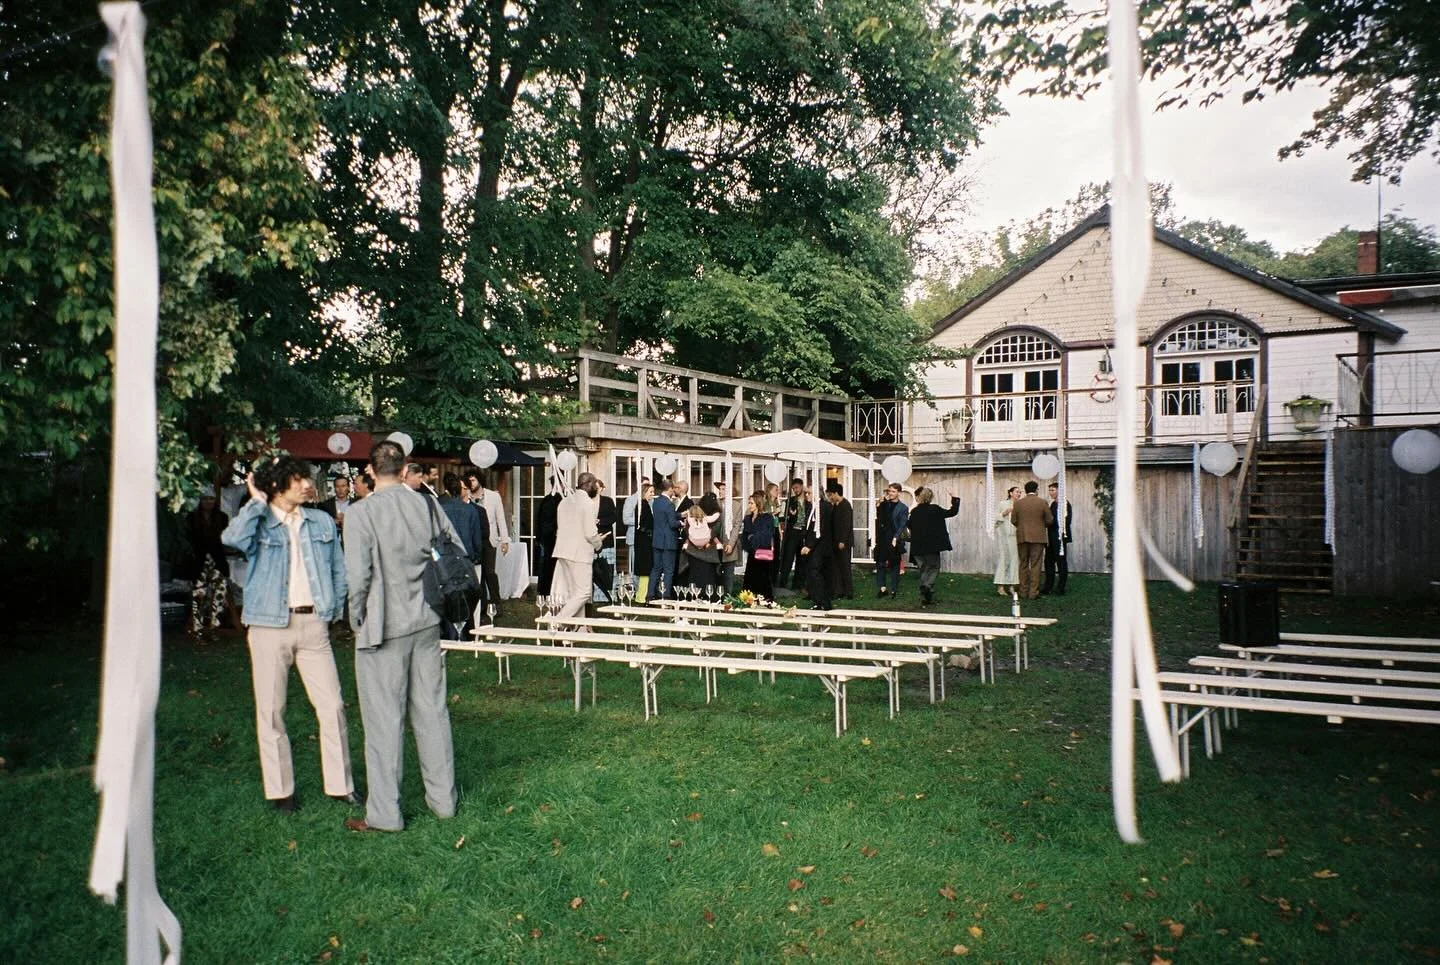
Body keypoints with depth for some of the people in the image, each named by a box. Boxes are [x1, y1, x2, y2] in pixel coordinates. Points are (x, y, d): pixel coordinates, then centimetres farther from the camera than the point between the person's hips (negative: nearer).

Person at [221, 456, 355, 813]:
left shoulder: (322, 522, 9)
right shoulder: (259, 523, 0)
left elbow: (338, 570, 15)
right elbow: (232, 539, -23)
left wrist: (333, 609, 6)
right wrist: (257, 502, -13)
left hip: (313, 624, 2)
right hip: (270, 625, -2)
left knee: (332, 706, 0)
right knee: (271, 710, 5)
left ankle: (340, 784, 11)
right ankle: (279, 789, 17)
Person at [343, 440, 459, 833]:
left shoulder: (361, 512, -13)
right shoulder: (427, 506, 1)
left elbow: (358, 575, -16)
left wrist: (357, 619, -1)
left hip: (383, 628, -5)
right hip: (427, 623, 5)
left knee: (384, 719, 3)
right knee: (432, 711, 14)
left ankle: (384, 813, 11)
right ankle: (443, 799, 24)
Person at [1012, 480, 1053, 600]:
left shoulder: (1018, 503, 1)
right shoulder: (1042, 502, -4)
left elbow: (1013, 520, 3)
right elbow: (1049, 520, -1)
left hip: (1022, 537, 2)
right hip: (1037, 537, -2)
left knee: (1023, 565, 10)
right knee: (1036, 565, 0)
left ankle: (1024, 591, 10)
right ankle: (1033, 592, -4)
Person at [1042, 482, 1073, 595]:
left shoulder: (1065, 503, -9)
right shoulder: (1051, 504, 15)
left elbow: (1066, 520, -15)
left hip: (1059, 538, -8)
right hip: (1050, 538, 8)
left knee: (1061, 562, -1)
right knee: (1049, 562, 10)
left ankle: (1061, 588, 3)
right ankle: (1048, 587, 15)